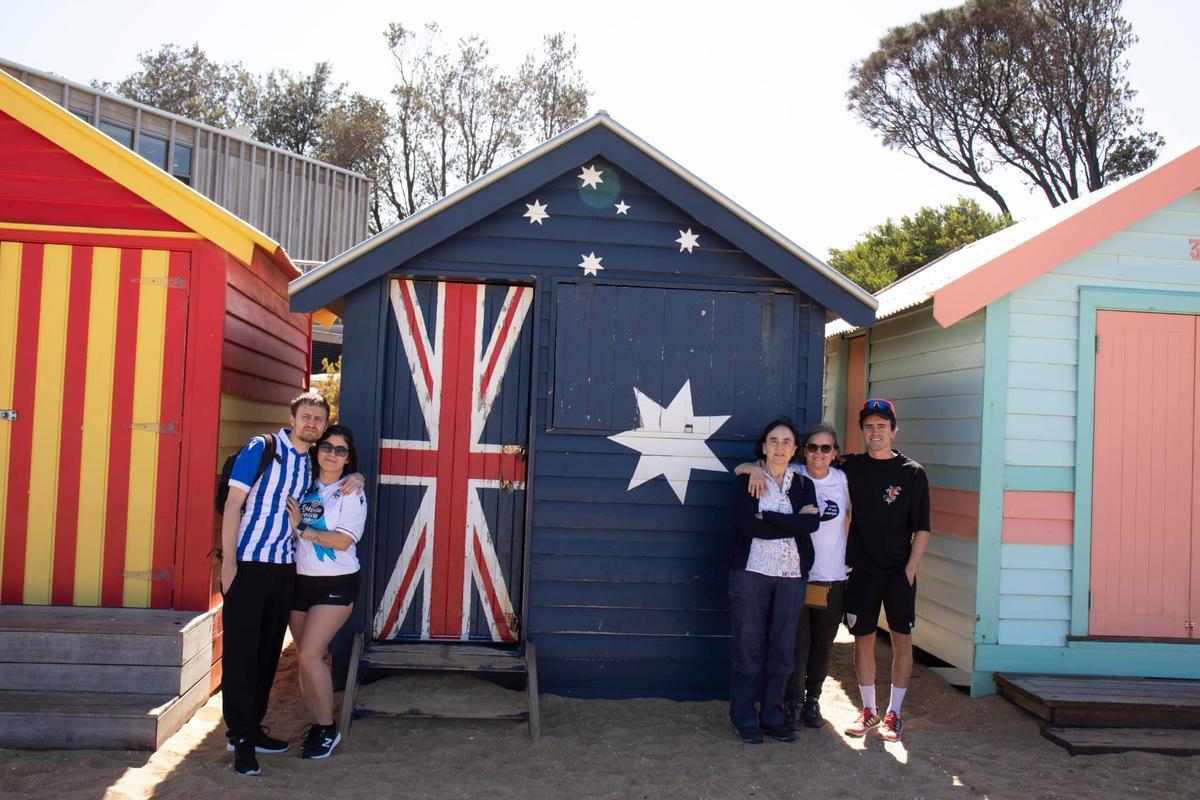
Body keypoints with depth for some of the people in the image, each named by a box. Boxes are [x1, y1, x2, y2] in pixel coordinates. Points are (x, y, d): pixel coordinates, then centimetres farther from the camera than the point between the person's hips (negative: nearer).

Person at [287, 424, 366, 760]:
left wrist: (302, 529, -14)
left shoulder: (351, 493, -6)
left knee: (310, 654, -12)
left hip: (335, 584, -5)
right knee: (307, 657, 9)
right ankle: (316, 725, 23)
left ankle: (327, 729, 4)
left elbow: (343, 541, -15)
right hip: (300, 580, 5)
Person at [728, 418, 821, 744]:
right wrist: (794, 522, -11)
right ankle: (745, 719, 14)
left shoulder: (803, 484, 10)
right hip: (751, 573, -3)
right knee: (749, 647, 2)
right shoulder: (748, 480, 2)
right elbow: (747, 524, -15)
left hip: (792, 576, 3)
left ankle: (772, 716, 21)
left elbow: (812, 523, -9)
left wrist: (767, 517, -14)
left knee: (782, 649, 8)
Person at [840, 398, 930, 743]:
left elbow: (922, 528, 0)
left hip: (899, 572, -1)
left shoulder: (912, 473, -2)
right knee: (863, 639, 7)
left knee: (902, 640, 4)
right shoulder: (852, 467, 3)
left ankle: (893, 714, 16)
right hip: (862, 570, 2)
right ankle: (868, 710, 21)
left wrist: (910, 570, -9)